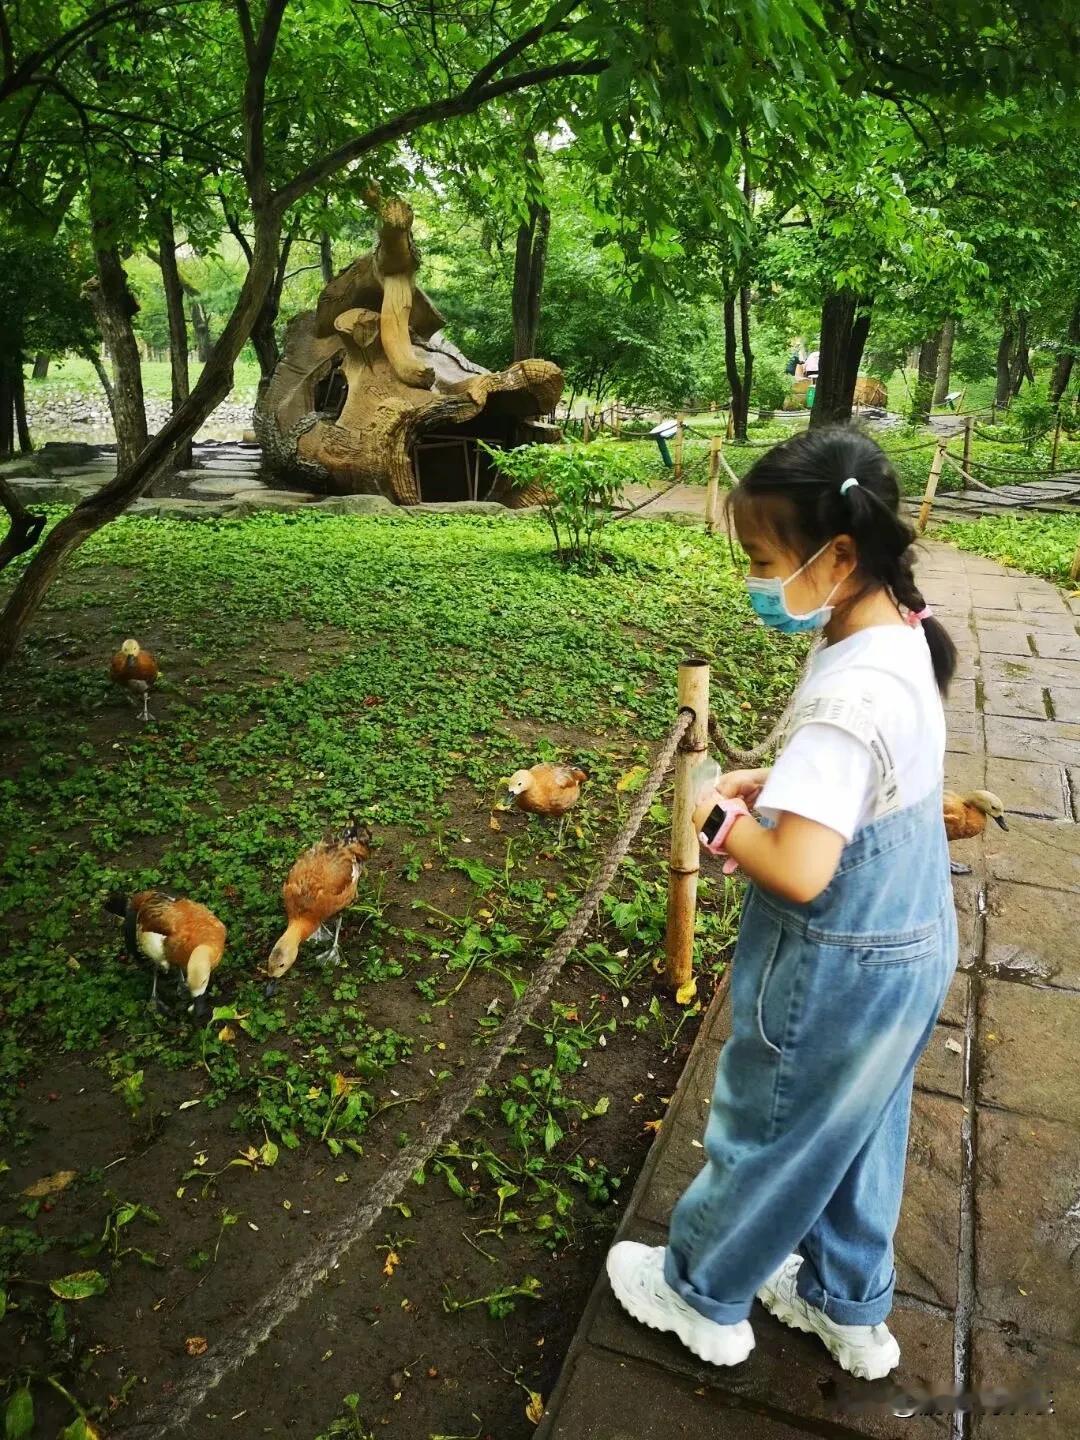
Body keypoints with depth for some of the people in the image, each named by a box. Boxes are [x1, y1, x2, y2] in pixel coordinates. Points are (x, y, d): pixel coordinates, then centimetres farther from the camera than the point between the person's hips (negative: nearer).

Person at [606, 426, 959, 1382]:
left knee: (767, 1132, 15)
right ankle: (849, 1306, 48)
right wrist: (773, 784, 1)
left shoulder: (848, 692, -33)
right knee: (853, 1132, 26)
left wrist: (722, 821, -18)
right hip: (909, 945, 9)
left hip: (839, 969, -9)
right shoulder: (903, 638, -3)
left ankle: (701, 1293, 41)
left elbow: (799, 872, -35)